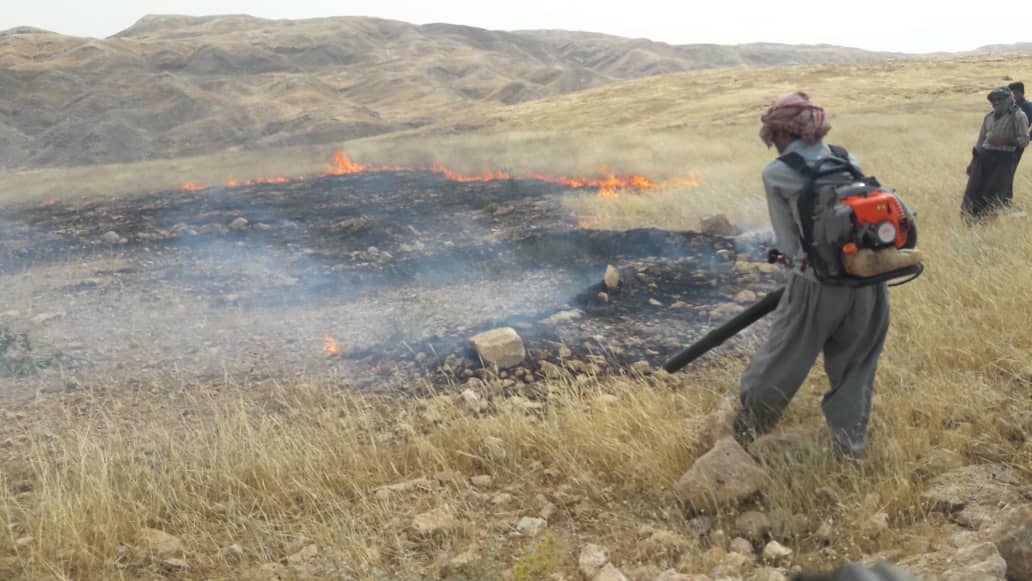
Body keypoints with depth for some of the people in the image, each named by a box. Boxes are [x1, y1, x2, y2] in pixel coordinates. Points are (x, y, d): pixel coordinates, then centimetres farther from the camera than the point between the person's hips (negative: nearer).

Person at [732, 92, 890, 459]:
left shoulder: (776, 174, -6)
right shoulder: (850, 163, 6)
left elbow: (788, 239, -5)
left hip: (818, 289, -3)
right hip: (869, 284, 4)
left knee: (779, 366, 14)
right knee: (855, 370, 19)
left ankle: (741, 435, 33)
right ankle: (850, 450, 29)